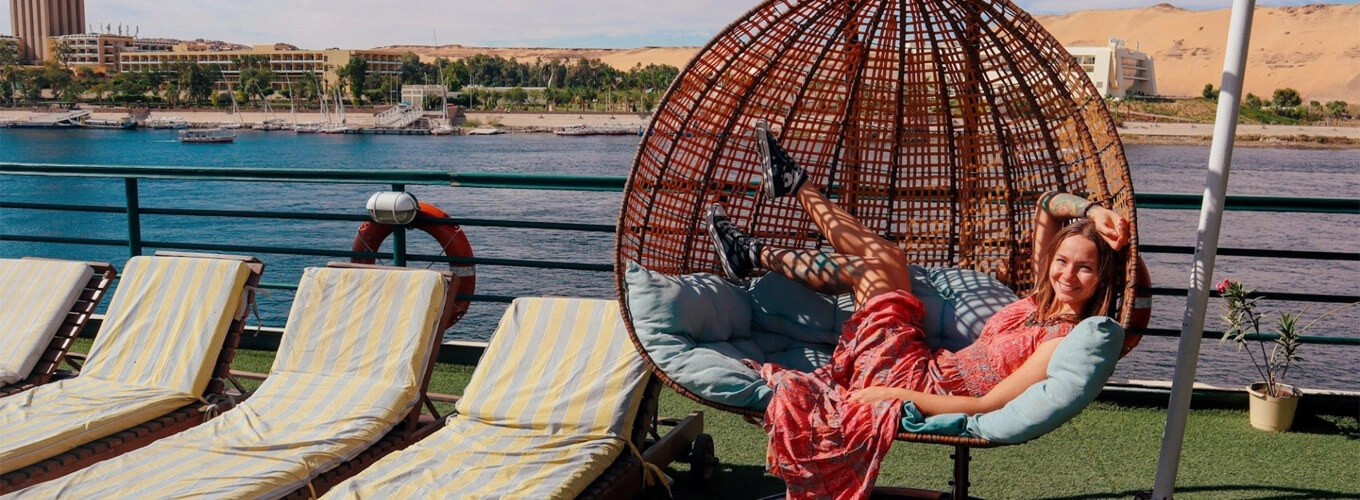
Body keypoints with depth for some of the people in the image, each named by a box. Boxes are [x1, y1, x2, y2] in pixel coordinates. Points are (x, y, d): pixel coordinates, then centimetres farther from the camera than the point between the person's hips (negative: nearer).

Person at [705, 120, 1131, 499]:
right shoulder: (1047, 298, 3)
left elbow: (987, 405, -26)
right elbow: (1047, 205, 11)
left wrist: (894, 394, -27)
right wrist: (1091, 210, -10)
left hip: (923, 386, -8)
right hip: (934, 369, 8)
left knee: (870, 266, -6)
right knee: (883, 259, 4)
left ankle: (756, 254, 17)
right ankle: (794, 183, 23)